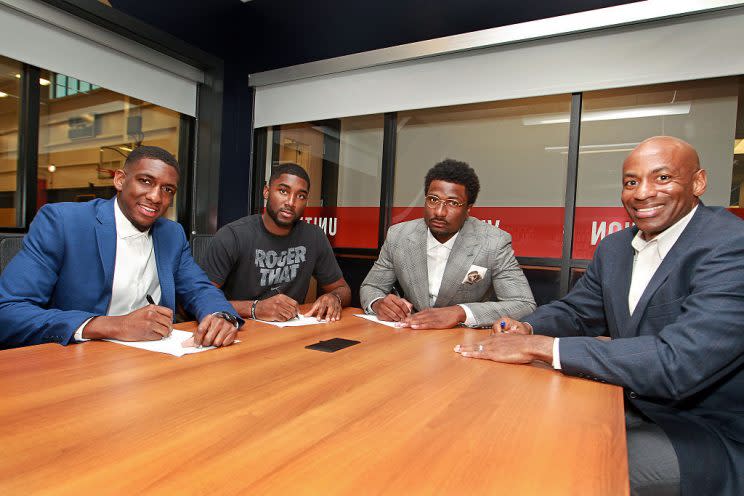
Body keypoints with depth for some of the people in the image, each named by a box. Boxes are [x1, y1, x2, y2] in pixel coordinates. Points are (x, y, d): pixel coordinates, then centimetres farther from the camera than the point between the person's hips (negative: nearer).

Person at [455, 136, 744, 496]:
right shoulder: (615, 247, 3)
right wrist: (527, 328, -11)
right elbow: (575, 312, 12)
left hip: (710, 434, -6)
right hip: (632, 407, 6)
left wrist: (540, 346, -31)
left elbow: (679, 364, -31)